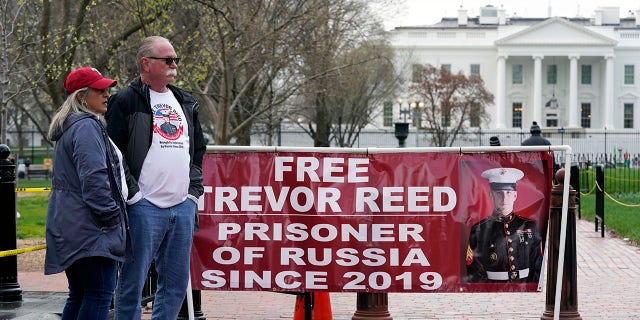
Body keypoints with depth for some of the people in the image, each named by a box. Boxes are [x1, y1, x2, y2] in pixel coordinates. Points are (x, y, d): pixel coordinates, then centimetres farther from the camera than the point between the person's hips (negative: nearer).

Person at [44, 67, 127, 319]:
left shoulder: (70, 127, 22)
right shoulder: (87, 127, -12)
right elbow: (94, 178, -21)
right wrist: (111, 215, -14)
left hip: (73, 228, 11)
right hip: (90, 229, -11)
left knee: (79, 295, 13)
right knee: (100, 295, -10)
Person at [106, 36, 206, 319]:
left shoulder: (186, 103, 18)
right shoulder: (126, 101, -3)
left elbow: (198, 150, 24)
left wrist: (194, 189, 13)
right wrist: (133, 193, -12)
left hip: (183, 206, 6)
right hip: (145, 207, -6)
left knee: (176, 281, 9)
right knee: (133, 280, -4)